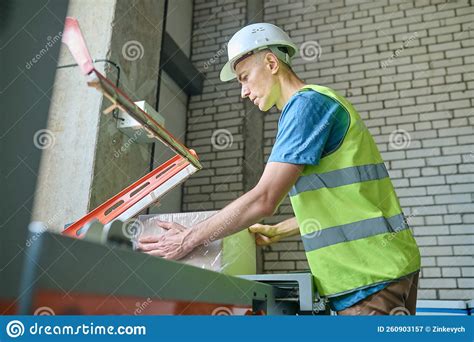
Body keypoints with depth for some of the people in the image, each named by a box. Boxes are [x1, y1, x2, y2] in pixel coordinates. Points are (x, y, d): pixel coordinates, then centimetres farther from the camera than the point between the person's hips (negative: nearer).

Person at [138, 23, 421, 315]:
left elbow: (263, 200, -22)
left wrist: (190, 239, -12)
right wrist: (277, 231, 23)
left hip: (370, 275, -9)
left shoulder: (307, 102, -13)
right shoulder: (320, 102, 18)